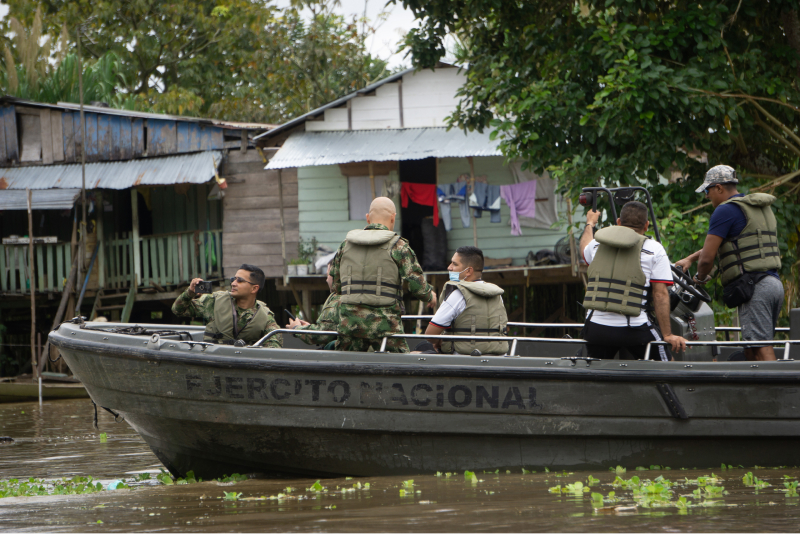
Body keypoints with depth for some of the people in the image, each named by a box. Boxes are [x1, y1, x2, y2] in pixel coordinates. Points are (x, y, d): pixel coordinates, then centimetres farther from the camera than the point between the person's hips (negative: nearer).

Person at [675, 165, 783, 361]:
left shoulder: (726, 211, -5)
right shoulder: (763, 208, 24)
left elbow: (707, 257, -7)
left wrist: (701, 277, 15)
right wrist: (690, 258, 40)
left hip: (753, 286, -9)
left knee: (761, 348, -13)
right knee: (751, 352, 9)